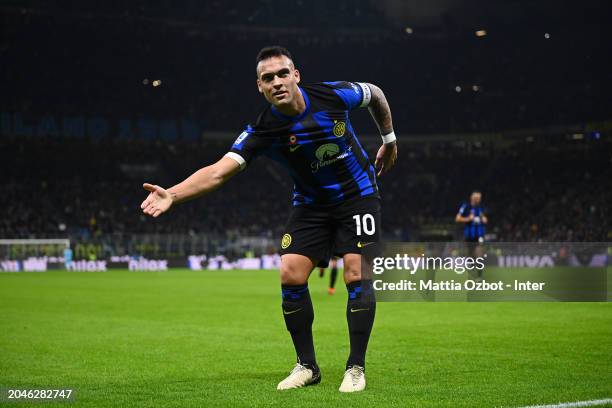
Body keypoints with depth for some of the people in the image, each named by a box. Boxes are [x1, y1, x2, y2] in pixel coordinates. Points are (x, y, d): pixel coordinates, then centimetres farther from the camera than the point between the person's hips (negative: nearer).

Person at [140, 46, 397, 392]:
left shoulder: (333, 95, -20)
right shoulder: (262, 131, -20)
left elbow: (375, 94, 2)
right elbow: (219, 171, -30)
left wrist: (389, 140, 14)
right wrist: (172, 194, -45)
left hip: (358, 195, -2)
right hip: (311, 204, 2)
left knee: (357, 276, -14)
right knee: (291, 276, -10)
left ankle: (356, 368, -1)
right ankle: (307, 366, 7)